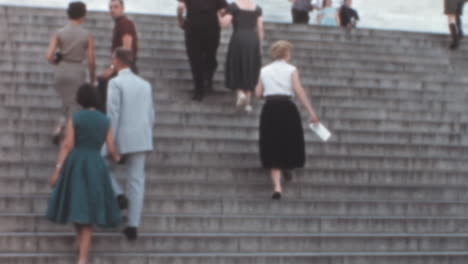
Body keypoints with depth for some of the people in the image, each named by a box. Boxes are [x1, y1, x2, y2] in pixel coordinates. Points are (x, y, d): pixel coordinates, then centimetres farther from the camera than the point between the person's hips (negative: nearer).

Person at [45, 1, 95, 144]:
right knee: (74, 107, 6)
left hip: (61, 72, 2)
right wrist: (92, 79, 10)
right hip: (77, 73, -2)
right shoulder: (87, 35, -5)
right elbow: (91, 61, -4)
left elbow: (49, 56, -10)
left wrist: (58, 63, 12)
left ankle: (61, 125, 7)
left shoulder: (58, 33, -2)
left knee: (68, 102, 26)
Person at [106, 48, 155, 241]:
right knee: (136, 182, 6)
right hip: (141, 140, 5)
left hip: (121, 139, -5)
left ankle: (118, 196, -3)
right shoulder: (145, 84, 9)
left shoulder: (116, 83, -9)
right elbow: (150, 116, 11)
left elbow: (113, 115, -15)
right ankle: (133, 226, 6)